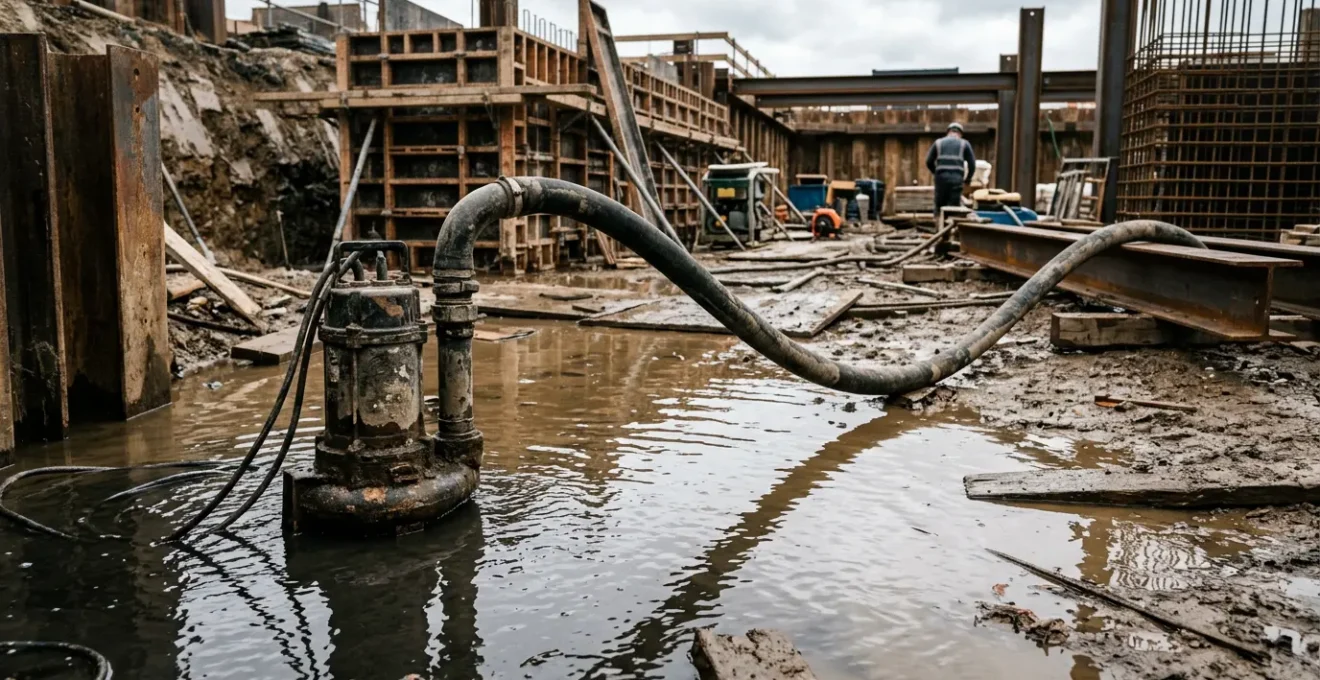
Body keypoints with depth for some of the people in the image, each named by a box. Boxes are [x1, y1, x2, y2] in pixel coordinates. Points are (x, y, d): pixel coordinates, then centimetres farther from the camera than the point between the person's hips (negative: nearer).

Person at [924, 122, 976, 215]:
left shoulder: (938, 142, 16)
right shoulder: (964, 144, 13)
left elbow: (929, 162, 13)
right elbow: (972, 163, 8)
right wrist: (967, 179, 21)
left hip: (941, 177, 1)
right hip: (957, 178, -1)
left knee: (939, 205, 9)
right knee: (954, 207, 0)